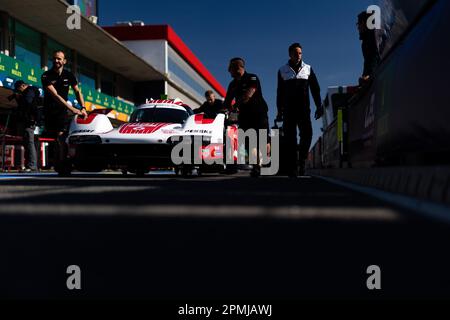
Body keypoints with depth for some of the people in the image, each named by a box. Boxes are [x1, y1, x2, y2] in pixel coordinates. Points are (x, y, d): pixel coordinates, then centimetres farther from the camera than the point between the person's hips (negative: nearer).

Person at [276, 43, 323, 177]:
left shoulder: (308, 69, 12)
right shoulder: (283, 71, 11)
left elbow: (315, 89, 10)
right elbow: (280, 92, 12)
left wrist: (319, 106, 1)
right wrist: (279, 111, 8)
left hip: (304, 109, 0)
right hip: (289, 110, 0)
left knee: (307, 134, -14)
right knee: (290, 139, -4)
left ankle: (301, 161, 7)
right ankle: (292, 169, -3)